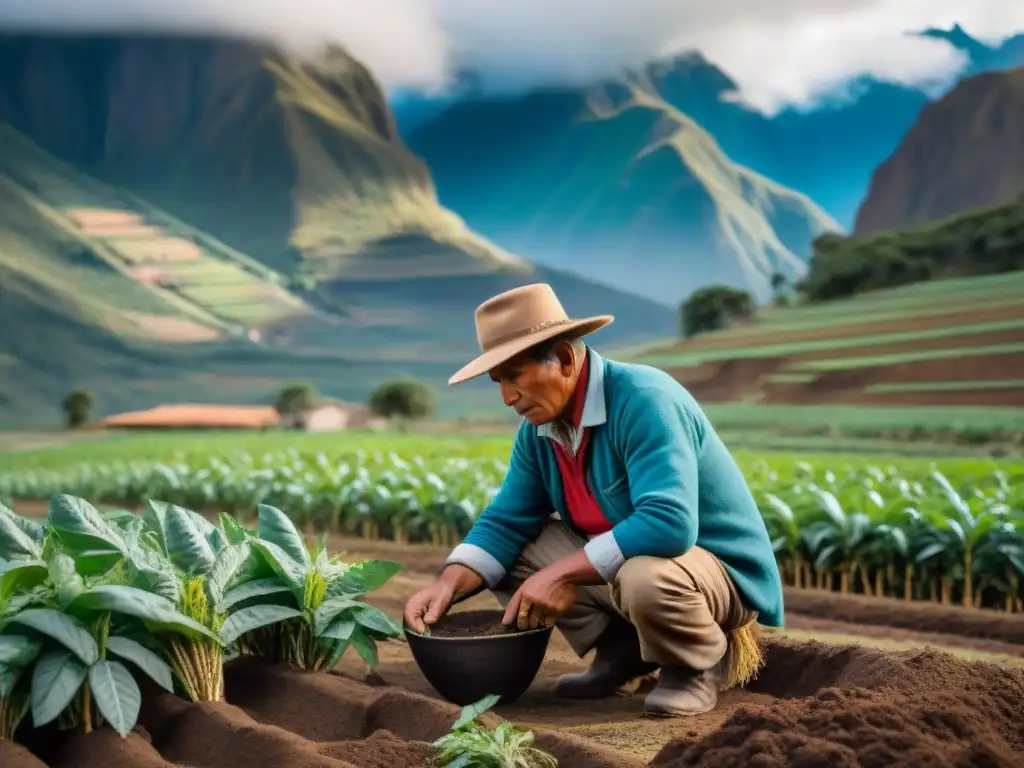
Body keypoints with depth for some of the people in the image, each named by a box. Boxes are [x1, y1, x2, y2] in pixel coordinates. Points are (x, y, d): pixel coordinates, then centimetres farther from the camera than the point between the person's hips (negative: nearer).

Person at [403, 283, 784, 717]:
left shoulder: (643, 401, -27)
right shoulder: (538, 427, -2)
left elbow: (669, 525, -39)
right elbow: (505, 523, 1)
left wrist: (564, 574, -33)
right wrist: (449, 585, -18)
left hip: (720, 571, -8)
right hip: (618, 563, 8)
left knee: (642, 576, -40)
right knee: (505, 553, -1)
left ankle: (705, 661, -6)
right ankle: (623, 648, 7)